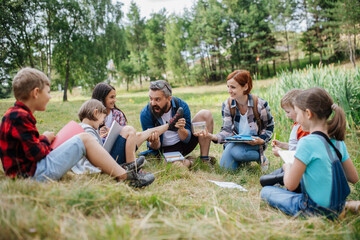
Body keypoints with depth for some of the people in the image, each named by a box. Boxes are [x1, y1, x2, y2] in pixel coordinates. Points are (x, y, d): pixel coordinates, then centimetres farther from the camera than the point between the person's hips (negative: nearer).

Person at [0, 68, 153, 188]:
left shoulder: (15, 114, 17)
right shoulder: (20, 116, -16)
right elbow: (36, 153, -19)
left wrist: (44, 140, 8)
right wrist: (45, 139, -1)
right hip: (33, 173, -11)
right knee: (84, 139, -12)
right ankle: (125, 177, -10)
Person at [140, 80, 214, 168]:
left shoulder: (181, 105, -17)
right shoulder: (145, 114, -20)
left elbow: (186, 139, -12)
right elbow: (156, 148, -14)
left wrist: (181, 129, -35)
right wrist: (154, 142, -40)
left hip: (185, 143, 3)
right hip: (165, 149, -3)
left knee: (205, 114, -16)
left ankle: (204, 158, -8)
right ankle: (184, 162, 0)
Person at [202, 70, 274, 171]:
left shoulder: (260, 104, -17)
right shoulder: (227, 105, -9)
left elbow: (269, 127, -2)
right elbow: (227, 130, -11)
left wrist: (261, 140, -22)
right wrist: (214, 137, -32)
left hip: (254, 142, -3)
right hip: (235, 141, 4)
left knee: (236, 151, -34)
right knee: (225, 167, -14)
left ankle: (260, 157, -3)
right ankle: (243, 158, 18)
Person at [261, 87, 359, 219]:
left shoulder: (307, 142, -26)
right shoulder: (338, 140, -3)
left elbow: (290, 185, -22)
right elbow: (354, 178, 6)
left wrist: (287, 167, -2)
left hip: (315, 211, -7)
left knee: (266, 191, 9)